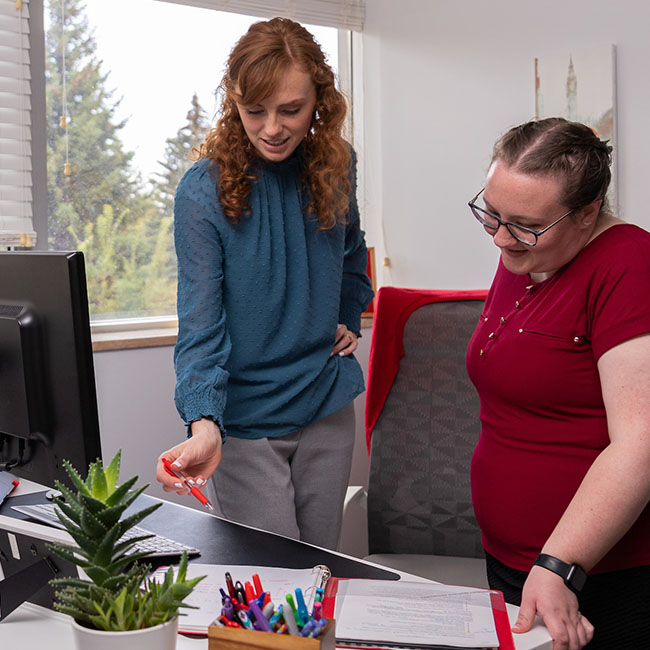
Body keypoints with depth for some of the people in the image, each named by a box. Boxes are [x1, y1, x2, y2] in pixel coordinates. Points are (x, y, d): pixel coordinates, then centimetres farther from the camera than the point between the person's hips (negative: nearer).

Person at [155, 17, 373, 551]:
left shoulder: (336, 167, -2)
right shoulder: (204, 190, -16)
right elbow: (201, 322, -20)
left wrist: (350, 320, 9)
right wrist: (203, 427, -33)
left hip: (327, 406, 4)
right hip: (244, 420, -4)